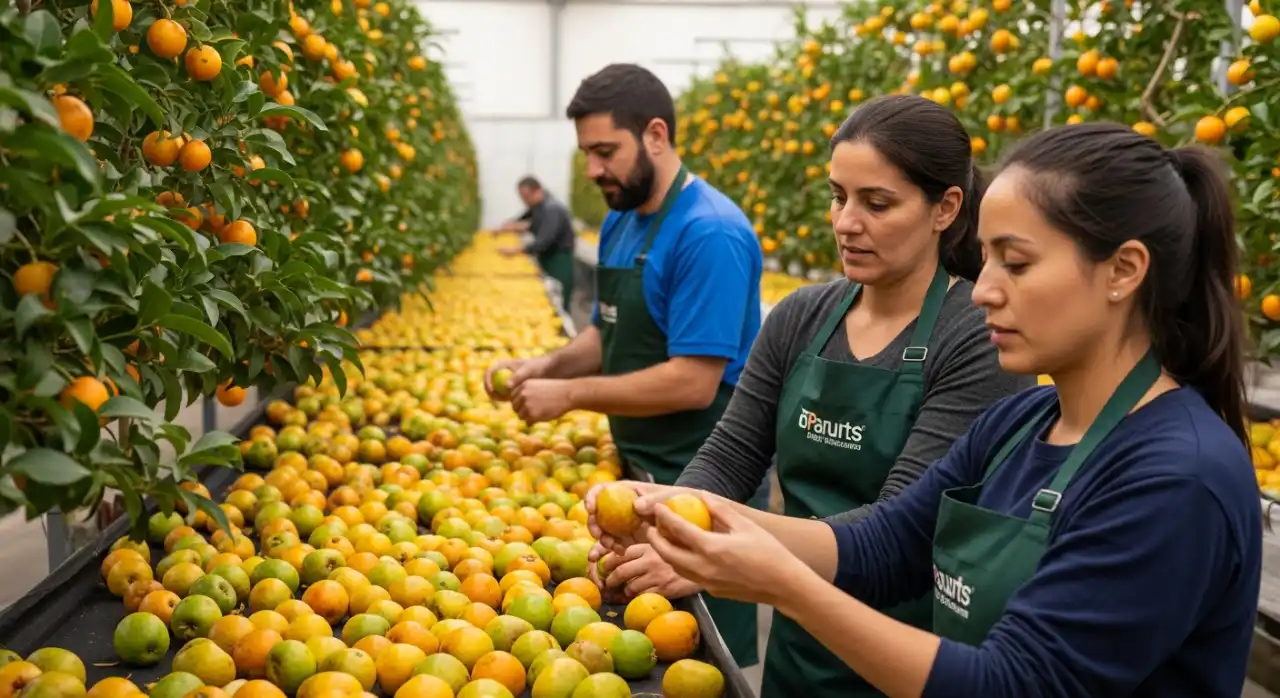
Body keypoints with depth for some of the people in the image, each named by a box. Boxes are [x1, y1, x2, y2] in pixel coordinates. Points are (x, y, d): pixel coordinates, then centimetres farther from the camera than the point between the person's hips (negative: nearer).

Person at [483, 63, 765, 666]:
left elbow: (693, 383, -25)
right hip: (639, 468, 8)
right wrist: (547, 365, -2)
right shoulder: (618, 222, 6)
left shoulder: (710, 233, -21)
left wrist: (570, 394, -20)